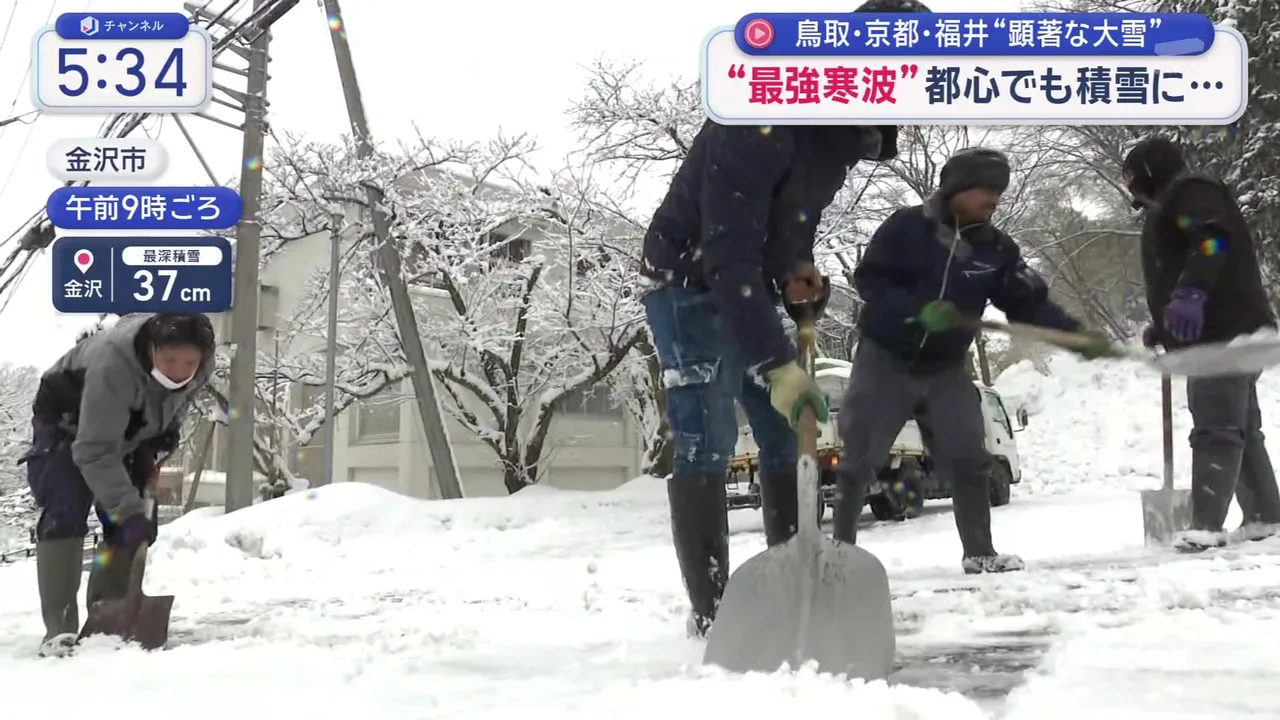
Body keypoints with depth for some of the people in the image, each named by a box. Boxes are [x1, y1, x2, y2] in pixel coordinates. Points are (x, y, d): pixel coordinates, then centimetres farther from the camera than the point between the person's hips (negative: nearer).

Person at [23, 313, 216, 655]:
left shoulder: (200, 365, -25)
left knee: (126, 523, 0)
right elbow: (95, 451, -44)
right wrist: (129, 510, -47)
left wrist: (167, 432, -9)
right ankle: (59, 627, -20)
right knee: (65, 516, -19)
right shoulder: (112, 364, -45)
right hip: (66, 420, -6)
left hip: (127, 428, 6)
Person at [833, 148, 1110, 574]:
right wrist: (919, 310, -31)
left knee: (969, 460, -1)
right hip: (885, 359, -4)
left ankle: (979, 553, 8)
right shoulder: (906, 227, -13)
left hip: (946, 369, 4)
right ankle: (840, 548, 11)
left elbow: (1030, 304, -3)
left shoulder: (997, 249, 0)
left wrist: (1078, 336, -17)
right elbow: (868, 279, -17)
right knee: (858, 461, -1)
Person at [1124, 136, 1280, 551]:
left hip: (1226, 331, -11)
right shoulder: (1167, 211, 28)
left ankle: (1207, 525, -23)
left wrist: (1190, 293, -39)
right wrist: (1161, 329, 33)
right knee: (1239, 427, 14)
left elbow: (1212, 240, -25)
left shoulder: (1189, 192, -5)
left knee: (1216, 428, -17)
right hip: (1220, 332, 11)